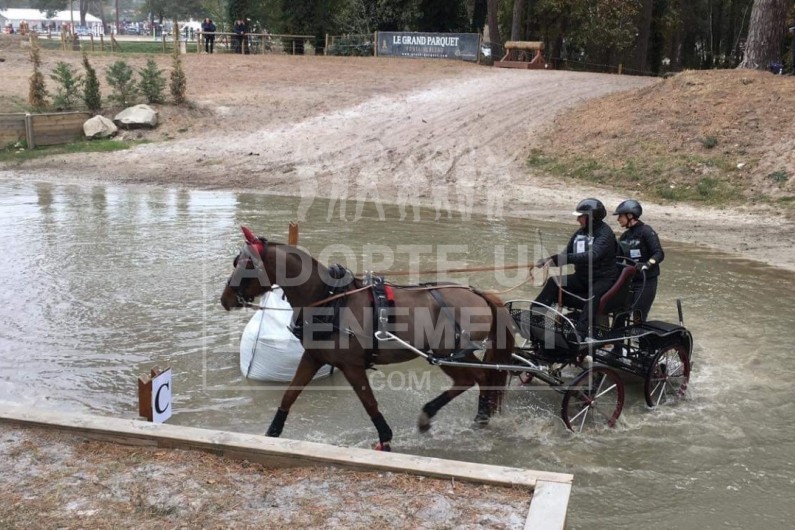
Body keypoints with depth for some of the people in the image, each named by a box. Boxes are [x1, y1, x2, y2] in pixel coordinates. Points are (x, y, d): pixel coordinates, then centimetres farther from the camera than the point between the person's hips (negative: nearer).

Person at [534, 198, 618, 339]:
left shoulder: (605, 234, -16)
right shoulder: (580, 233, 8)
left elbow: (591, 255, -33)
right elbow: (566, 255, 11)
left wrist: (561, 258, -40)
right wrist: (548, 260, -10)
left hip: (604, 279, -7)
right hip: (582, 278, 7)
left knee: (593, 294, -38)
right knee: (554, 282, -13)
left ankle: (580, 332, -48)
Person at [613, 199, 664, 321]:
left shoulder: (646, 231, -9)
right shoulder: (625, 236, 13)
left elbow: (659, 254, -18)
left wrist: (647, 264, -34)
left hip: (646, 281, -7)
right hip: (629, 280, 7)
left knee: (638, 317, -10)